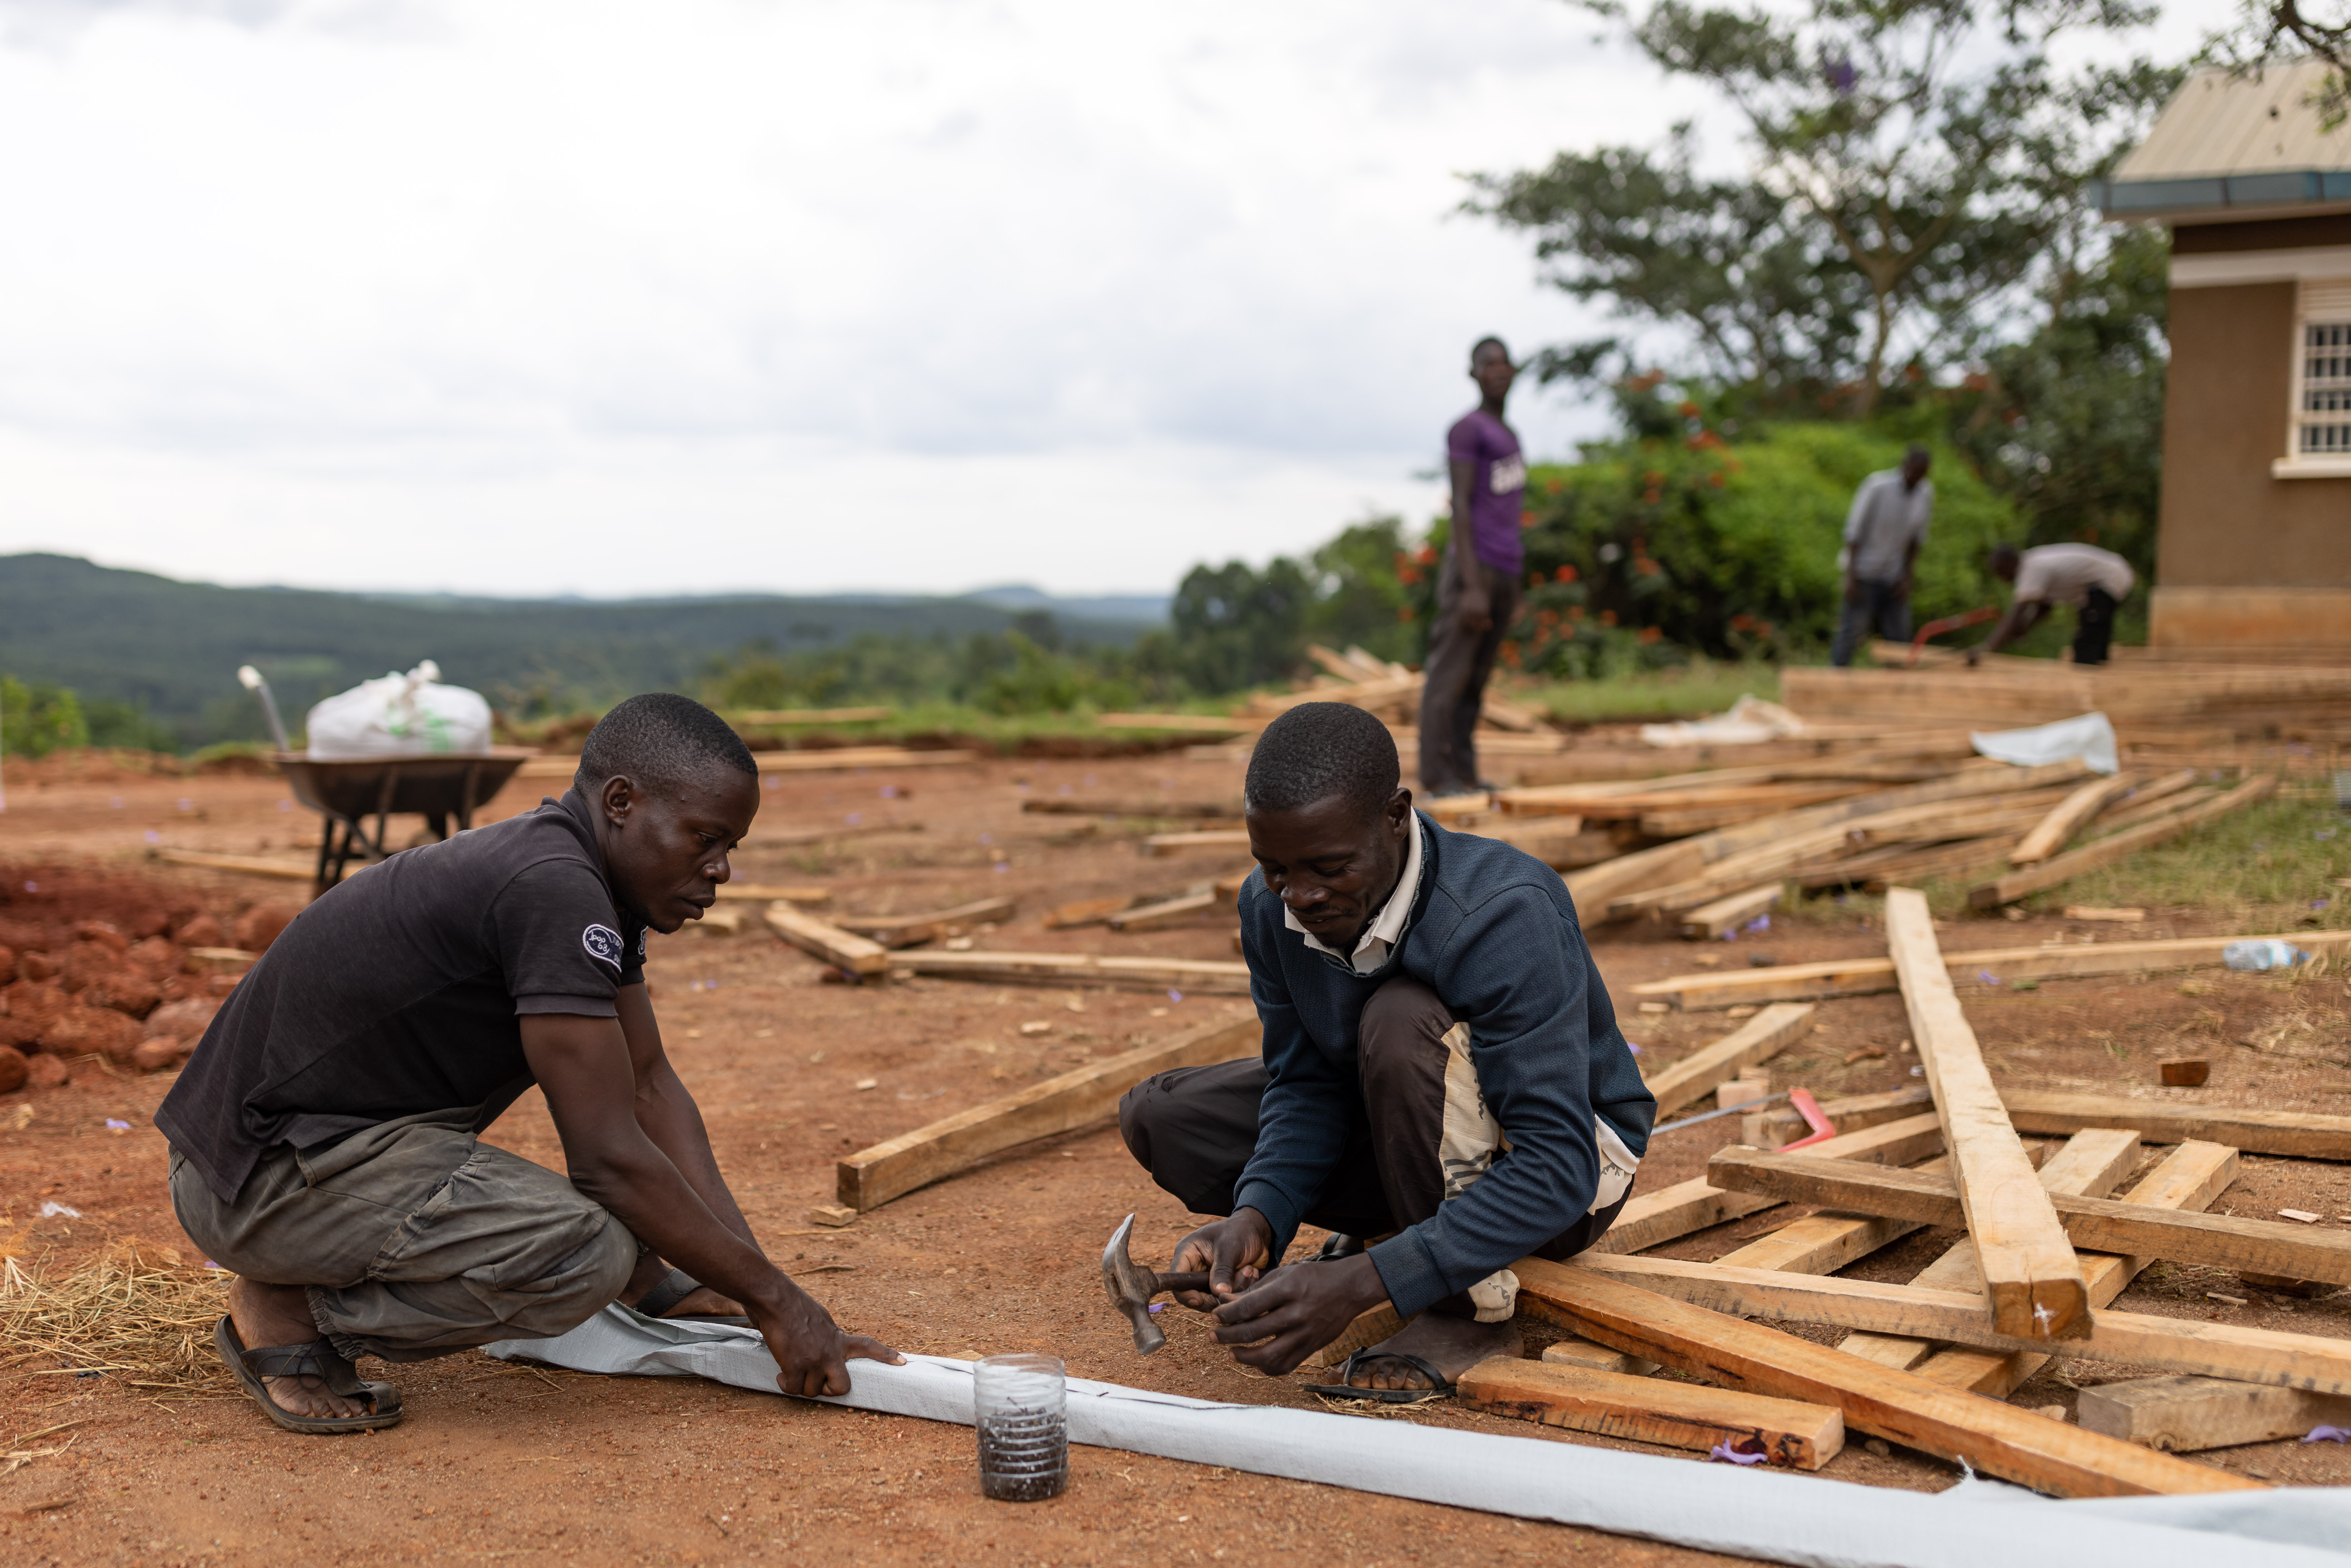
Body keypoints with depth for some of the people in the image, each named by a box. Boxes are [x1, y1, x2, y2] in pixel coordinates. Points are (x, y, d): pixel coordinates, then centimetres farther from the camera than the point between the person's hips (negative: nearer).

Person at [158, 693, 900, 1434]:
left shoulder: (593, 885, 7)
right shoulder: (553, 892, -24)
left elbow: (650, 1089, 9)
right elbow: (611, 1157, -24)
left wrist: (756, 1281, 2)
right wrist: (774, 1299, -15)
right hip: (258, 1177, -11)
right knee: (586, 1250, -30)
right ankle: (293, 1312, -11)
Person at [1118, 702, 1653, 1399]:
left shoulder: (1505, 917, -34)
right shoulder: (1271, 906, -15)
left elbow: (1558, 1169, -37)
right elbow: (1305, 1084, -6)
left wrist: (1364, 1283, -46)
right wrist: (1258, 1216, -28)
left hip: (1567, 1179, -6)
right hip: (1413, 1145, 7)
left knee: (1403, 1019, -35)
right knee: (1160, 1117, -6)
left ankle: (1472, 1312, -19)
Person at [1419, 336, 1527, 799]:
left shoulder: (1508, 438, 18)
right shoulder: (1466, 430, -7)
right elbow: (1461, 506, -13)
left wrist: (1512, 590, 18)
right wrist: (1472, 586, -19)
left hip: (1504, 573, 8)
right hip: (1473, 568, -8)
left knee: (1477, 678, 8)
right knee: (1450, 673, -6)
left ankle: (1464, 775, 11)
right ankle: (1436, 776, -6)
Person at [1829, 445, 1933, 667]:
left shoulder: (1926, 493, 0)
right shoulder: (1878, 486, -16)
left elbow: (1917, 539, 9)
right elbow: (1854, 531, -12)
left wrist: (1907, 577, 3)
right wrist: (1850, 576, -15)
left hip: (1894, 577, 5)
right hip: (1865, 574, -5)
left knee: (1900, 636, 2)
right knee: (1853, 630, -6)